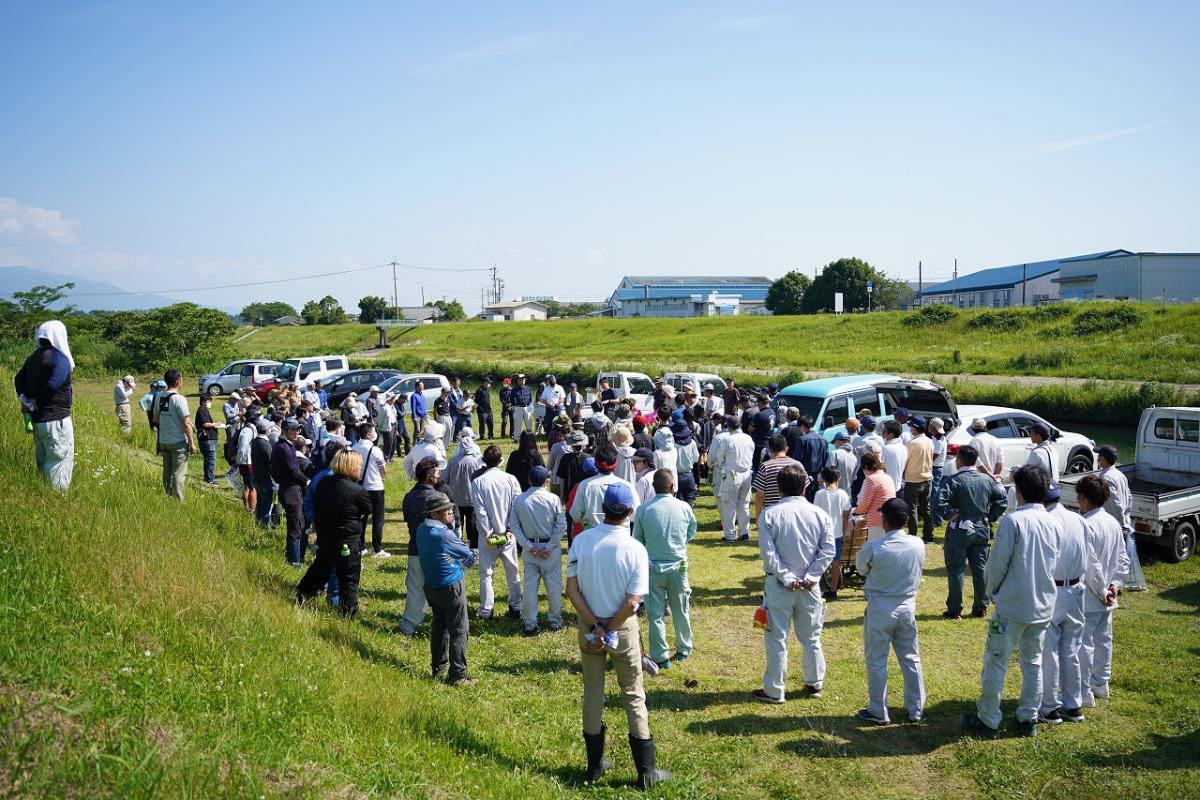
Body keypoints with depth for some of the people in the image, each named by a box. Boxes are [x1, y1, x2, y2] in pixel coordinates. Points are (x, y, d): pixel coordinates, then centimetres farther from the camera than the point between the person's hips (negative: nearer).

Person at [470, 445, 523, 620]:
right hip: (508, 533, 2)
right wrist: (510, 530, -3)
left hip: (488, 535, -2)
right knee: (512, 571, 15)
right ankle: (515, 607, 21)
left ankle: (486, 611, 11)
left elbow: (480, 510, -12)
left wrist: (488, 533, -8)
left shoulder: (477, 482, -9)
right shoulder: (510, 479, -4)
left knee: (486, 573, 8)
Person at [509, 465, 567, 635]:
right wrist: (549, 547, -9)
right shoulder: (553, 499, -11)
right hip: (551, 548, -1)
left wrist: (529, 546, -6)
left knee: (529, 586, 9)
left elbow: (514, 525, -5)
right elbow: (561, 526, -13)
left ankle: (530, 624, 15)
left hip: (529, 549, 2)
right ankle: (555, 621, 22)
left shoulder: (519, 500, -6)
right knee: (553, 585, 11)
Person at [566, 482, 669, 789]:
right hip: (623, 628, -2)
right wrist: (610, 631, -9)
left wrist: (595, 627, -10)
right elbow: (632, 602, -19)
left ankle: (595, 766, 27)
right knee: (633, 696, 10)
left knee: (592, 693, 16)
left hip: (588, 626, 3)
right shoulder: (635, 549, -17)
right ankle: (647, 772, 17)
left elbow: (572, 590, -11)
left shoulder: (581, 540, -10)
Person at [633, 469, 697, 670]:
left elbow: (637, 540, -1)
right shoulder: (684, 508, -9)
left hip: (653, 568, -1)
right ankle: (684, 650, 33)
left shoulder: (643, 510, -12)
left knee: (655, 614, 8)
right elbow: (691, 534, 7)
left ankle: (660, 657, 13)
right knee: (681, 611, 18)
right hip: (678, 566, 2)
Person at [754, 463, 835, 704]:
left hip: (779, 585, -3)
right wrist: (811, 577, -7)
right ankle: (814, 684, 29)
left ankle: (774, 690, 14)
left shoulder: (770, 514, -10)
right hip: (810, 585, 3)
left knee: (777, 638, 6)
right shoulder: (819, 514, -3)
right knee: (811, 637, 17)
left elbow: (767, 553, -15)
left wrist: (786, 577, -10)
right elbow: (828, 550, -6)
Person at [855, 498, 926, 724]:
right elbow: (918, 570, 6)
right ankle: (916, 710, 26)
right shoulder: (918, 545, -10)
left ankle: (878, 713, 16)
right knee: (911, 659, 16)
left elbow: (861, 569, -2)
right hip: (907, 607, 4)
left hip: (879, 610, -4)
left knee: (876, 662, 8)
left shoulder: (873, 548, -20)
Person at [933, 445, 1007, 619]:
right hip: (982, 529, 5)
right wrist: (990, 518, 8)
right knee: (980, 569, 12)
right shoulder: (987, 480, 3)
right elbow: (1003, 500, 6)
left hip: (959, 531, -5)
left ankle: (954, 610, 4)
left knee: (956, 569, 2)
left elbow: (939, 503, -24)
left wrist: (950, 514, -9)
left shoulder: (953, 480, -13)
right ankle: (981, 608, 18)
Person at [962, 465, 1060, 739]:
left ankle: (987, 721, 11)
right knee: (1033, 662, 17)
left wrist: (992, 590, 4)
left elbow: (998, 562, -13)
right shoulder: (1053, 523, 1)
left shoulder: (1013, 520, -16)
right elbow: (1054, 563, 9)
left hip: (1012, 605, -6)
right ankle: (1028, 719, 24)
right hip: (1044, 605, 6)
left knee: (996, 662, 4)